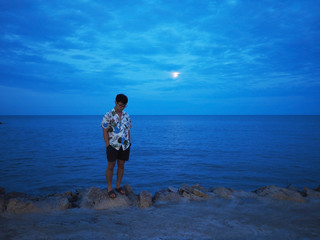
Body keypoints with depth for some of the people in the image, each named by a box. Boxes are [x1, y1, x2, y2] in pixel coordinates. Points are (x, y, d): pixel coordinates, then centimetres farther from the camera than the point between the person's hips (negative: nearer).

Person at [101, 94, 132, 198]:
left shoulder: (126, 115, 7)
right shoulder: (108, 116, -7)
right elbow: (105, 131, -8)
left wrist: (129, 143, 8)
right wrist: (107, 145, -12)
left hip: (124, 145, 4)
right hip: (113, 145, -4)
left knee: (121, 165, 10)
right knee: (111, 166, 2)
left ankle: (118, 186, 24)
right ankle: (109, 188, 13)